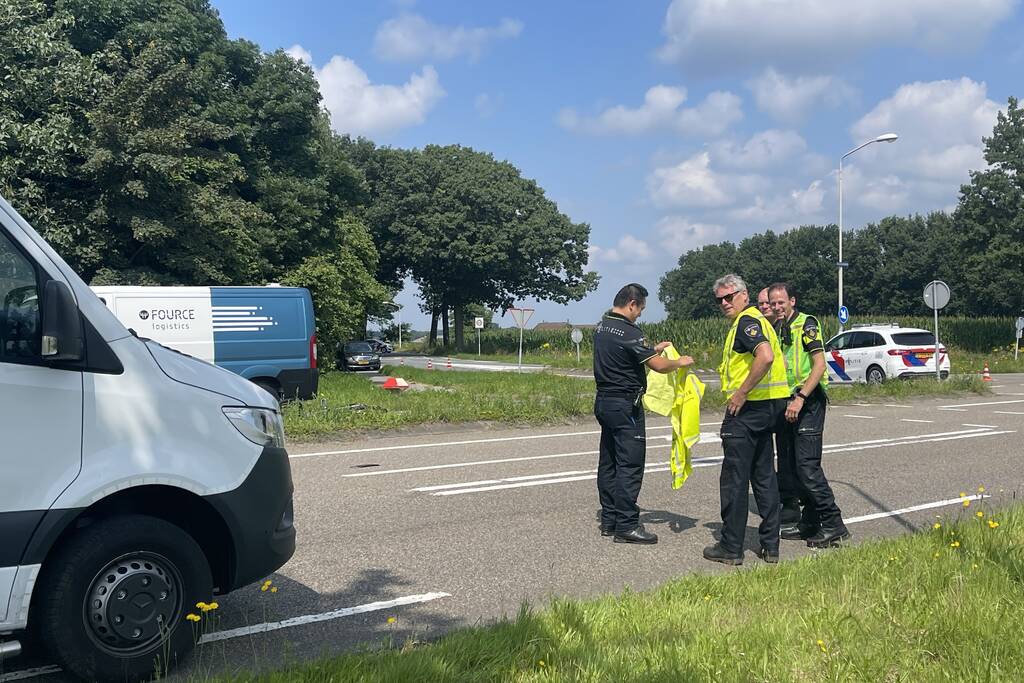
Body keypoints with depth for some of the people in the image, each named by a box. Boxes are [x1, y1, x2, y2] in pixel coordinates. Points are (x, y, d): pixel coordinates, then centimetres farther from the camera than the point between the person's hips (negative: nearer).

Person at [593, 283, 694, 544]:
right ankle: (626, 525, -2)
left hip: (604, 402, 10)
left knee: (608, 463, 13)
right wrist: (680, 362, 1)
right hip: (625, 406, -10)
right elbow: (659, 366, -18)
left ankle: (609, 520, 20)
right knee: (630, 465, -4)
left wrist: (654, 349, 26)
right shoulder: (629, 332, -19)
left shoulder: (602, 327, 9)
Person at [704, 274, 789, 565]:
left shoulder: (746, 321, -13)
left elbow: (766, 356, -30)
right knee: (764, 476, 13)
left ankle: (731, 547, 4)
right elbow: (774, 358, 23)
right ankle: (770, 545, 19)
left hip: (747, 408, -10)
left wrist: (741, 394, -23)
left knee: (734, 478, -3)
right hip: (767, 407, 10)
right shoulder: (754, 320, 18)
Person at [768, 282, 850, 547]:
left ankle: (834, 526, -4)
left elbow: (819, 365, -16)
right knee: (789, 468, 10)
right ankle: (810, 523, 19)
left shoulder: (806, 324, -7)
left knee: (808, 466, -12)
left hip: (807, 403, -8)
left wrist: (800, 398, -22)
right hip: (786, 404, 8)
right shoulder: (777, 328, 16)